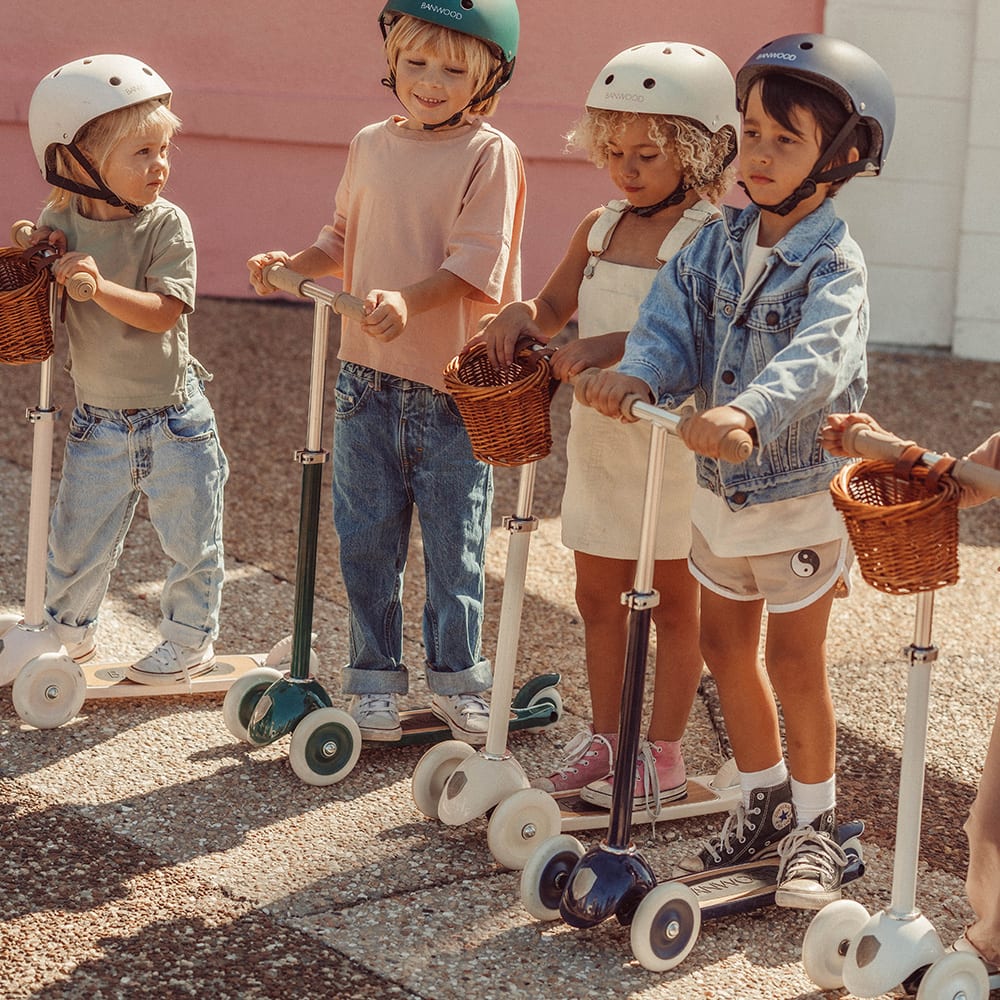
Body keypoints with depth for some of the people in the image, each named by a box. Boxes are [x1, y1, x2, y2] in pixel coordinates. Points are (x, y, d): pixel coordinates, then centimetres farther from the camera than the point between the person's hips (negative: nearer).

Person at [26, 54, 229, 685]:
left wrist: (101, 284, -37)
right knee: (76, 543, 13)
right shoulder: (60, 221, -5)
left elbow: (164, 312, -23)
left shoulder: (166, 224, -14)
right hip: (99, 424, 2)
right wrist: (34, 252, -12)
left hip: (173, 419, -2)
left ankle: (191, 643, 31)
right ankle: (70, 634, 36)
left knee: (192, 543, 10)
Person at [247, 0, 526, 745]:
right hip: (369, 375, 5)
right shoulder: (371, 146, 10)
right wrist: (294, 264, 5)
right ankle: (376, 679, 23)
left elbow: (478, 264, -18)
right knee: (366, 536, 10)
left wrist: (408, 300, -31)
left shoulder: (490, 155, -9)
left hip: (454, 382, -5)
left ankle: (458, 677, 22)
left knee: (454, 538, 6)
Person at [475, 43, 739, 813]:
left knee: (672, 598, 6)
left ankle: (665, 757, 16)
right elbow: (556, 306, 16)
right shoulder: (599, 229, 7)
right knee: (597, 593, 15)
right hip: (599, 434, 7)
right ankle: (604, 737, 29)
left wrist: (620, 345, -36)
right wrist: (520, 316, -6)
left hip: (672, 439, -7)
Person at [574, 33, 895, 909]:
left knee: (793, 655, 1)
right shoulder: (718, 242, 1)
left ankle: (814, 823, 19)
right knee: (725, 642, 15)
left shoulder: (833, 267, -19)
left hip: (801, 489, -6)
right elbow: (675, 322, -8)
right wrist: (639, 375, -29)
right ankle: (765, 802, 32)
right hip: (720, 484, 6)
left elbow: (813, 359, -36)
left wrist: (749, 410, -54)